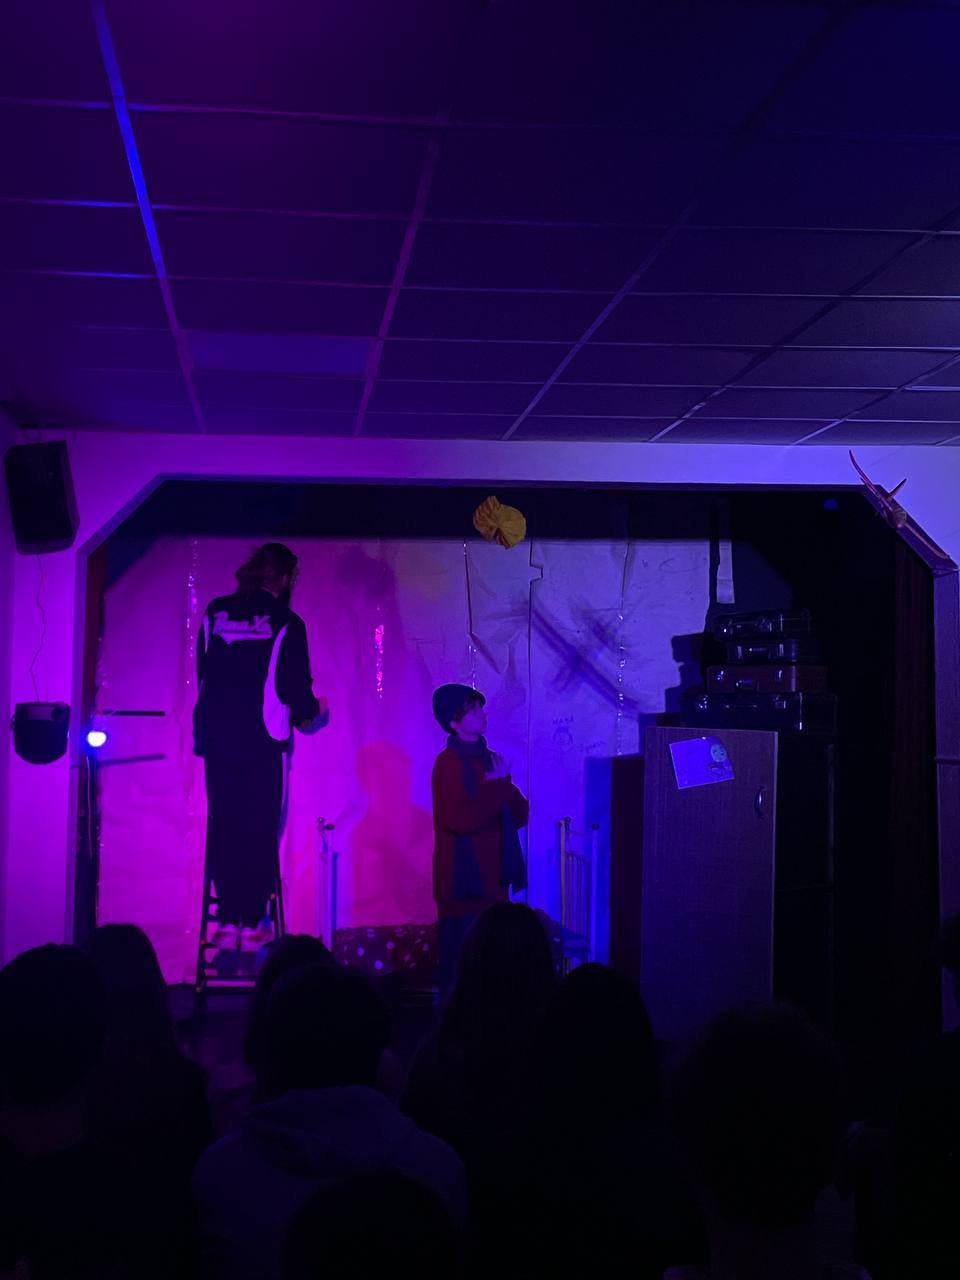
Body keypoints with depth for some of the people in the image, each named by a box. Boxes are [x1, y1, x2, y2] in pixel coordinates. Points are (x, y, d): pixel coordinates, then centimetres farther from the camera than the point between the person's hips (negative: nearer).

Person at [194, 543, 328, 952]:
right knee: (260, 830, 3)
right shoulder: (286, 623, -5)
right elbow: (295, 688, -5)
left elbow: (203, 674, 14)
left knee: (223, 827, 8)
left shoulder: (215, 613, 7)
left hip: (216, 736, 3)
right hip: (263, 739, -3)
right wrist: (313, 710, 16)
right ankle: (253, 924, 3)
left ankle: (228, 921, 7)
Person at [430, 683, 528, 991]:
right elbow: (461, 820, -22)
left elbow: (521, 815, 11)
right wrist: (498, 786, -12)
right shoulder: (449, 763, -10)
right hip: (464, 884, -8)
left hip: (491, 881, 8)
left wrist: (502, 785, -7)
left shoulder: (489, 760, 15)